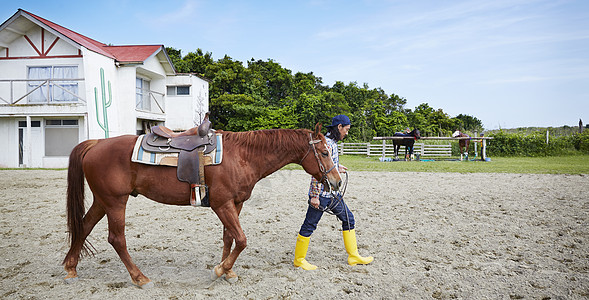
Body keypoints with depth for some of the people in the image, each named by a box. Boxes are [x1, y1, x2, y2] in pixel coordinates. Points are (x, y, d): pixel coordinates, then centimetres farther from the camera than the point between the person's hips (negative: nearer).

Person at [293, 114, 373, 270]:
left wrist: (337, 167, 24)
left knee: (348, 219, 14)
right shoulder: (326, 144, -18)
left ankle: (353, 256, 24)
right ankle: (299, 259, 16)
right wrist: (314, 196, -23)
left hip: (333, 193, 10)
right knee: (309, 225, 2)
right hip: (321, 193, -10)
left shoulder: (332, 143, 12)